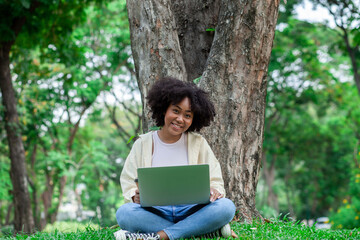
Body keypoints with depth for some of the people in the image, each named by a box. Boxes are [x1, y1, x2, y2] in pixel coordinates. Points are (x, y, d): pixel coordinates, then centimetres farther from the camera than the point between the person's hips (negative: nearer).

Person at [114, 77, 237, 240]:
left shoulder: (199, 143, 12)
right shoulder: (143, 144, 11)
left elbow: (216, 182, 9)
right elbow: (128, 185, 6)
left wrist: (214, 192, -16)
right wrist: (136, 197, -18)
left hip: (192, 211, 1)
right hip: (155, 212, 0)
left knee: (226, 207, -28)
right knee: (123, 213, -32)